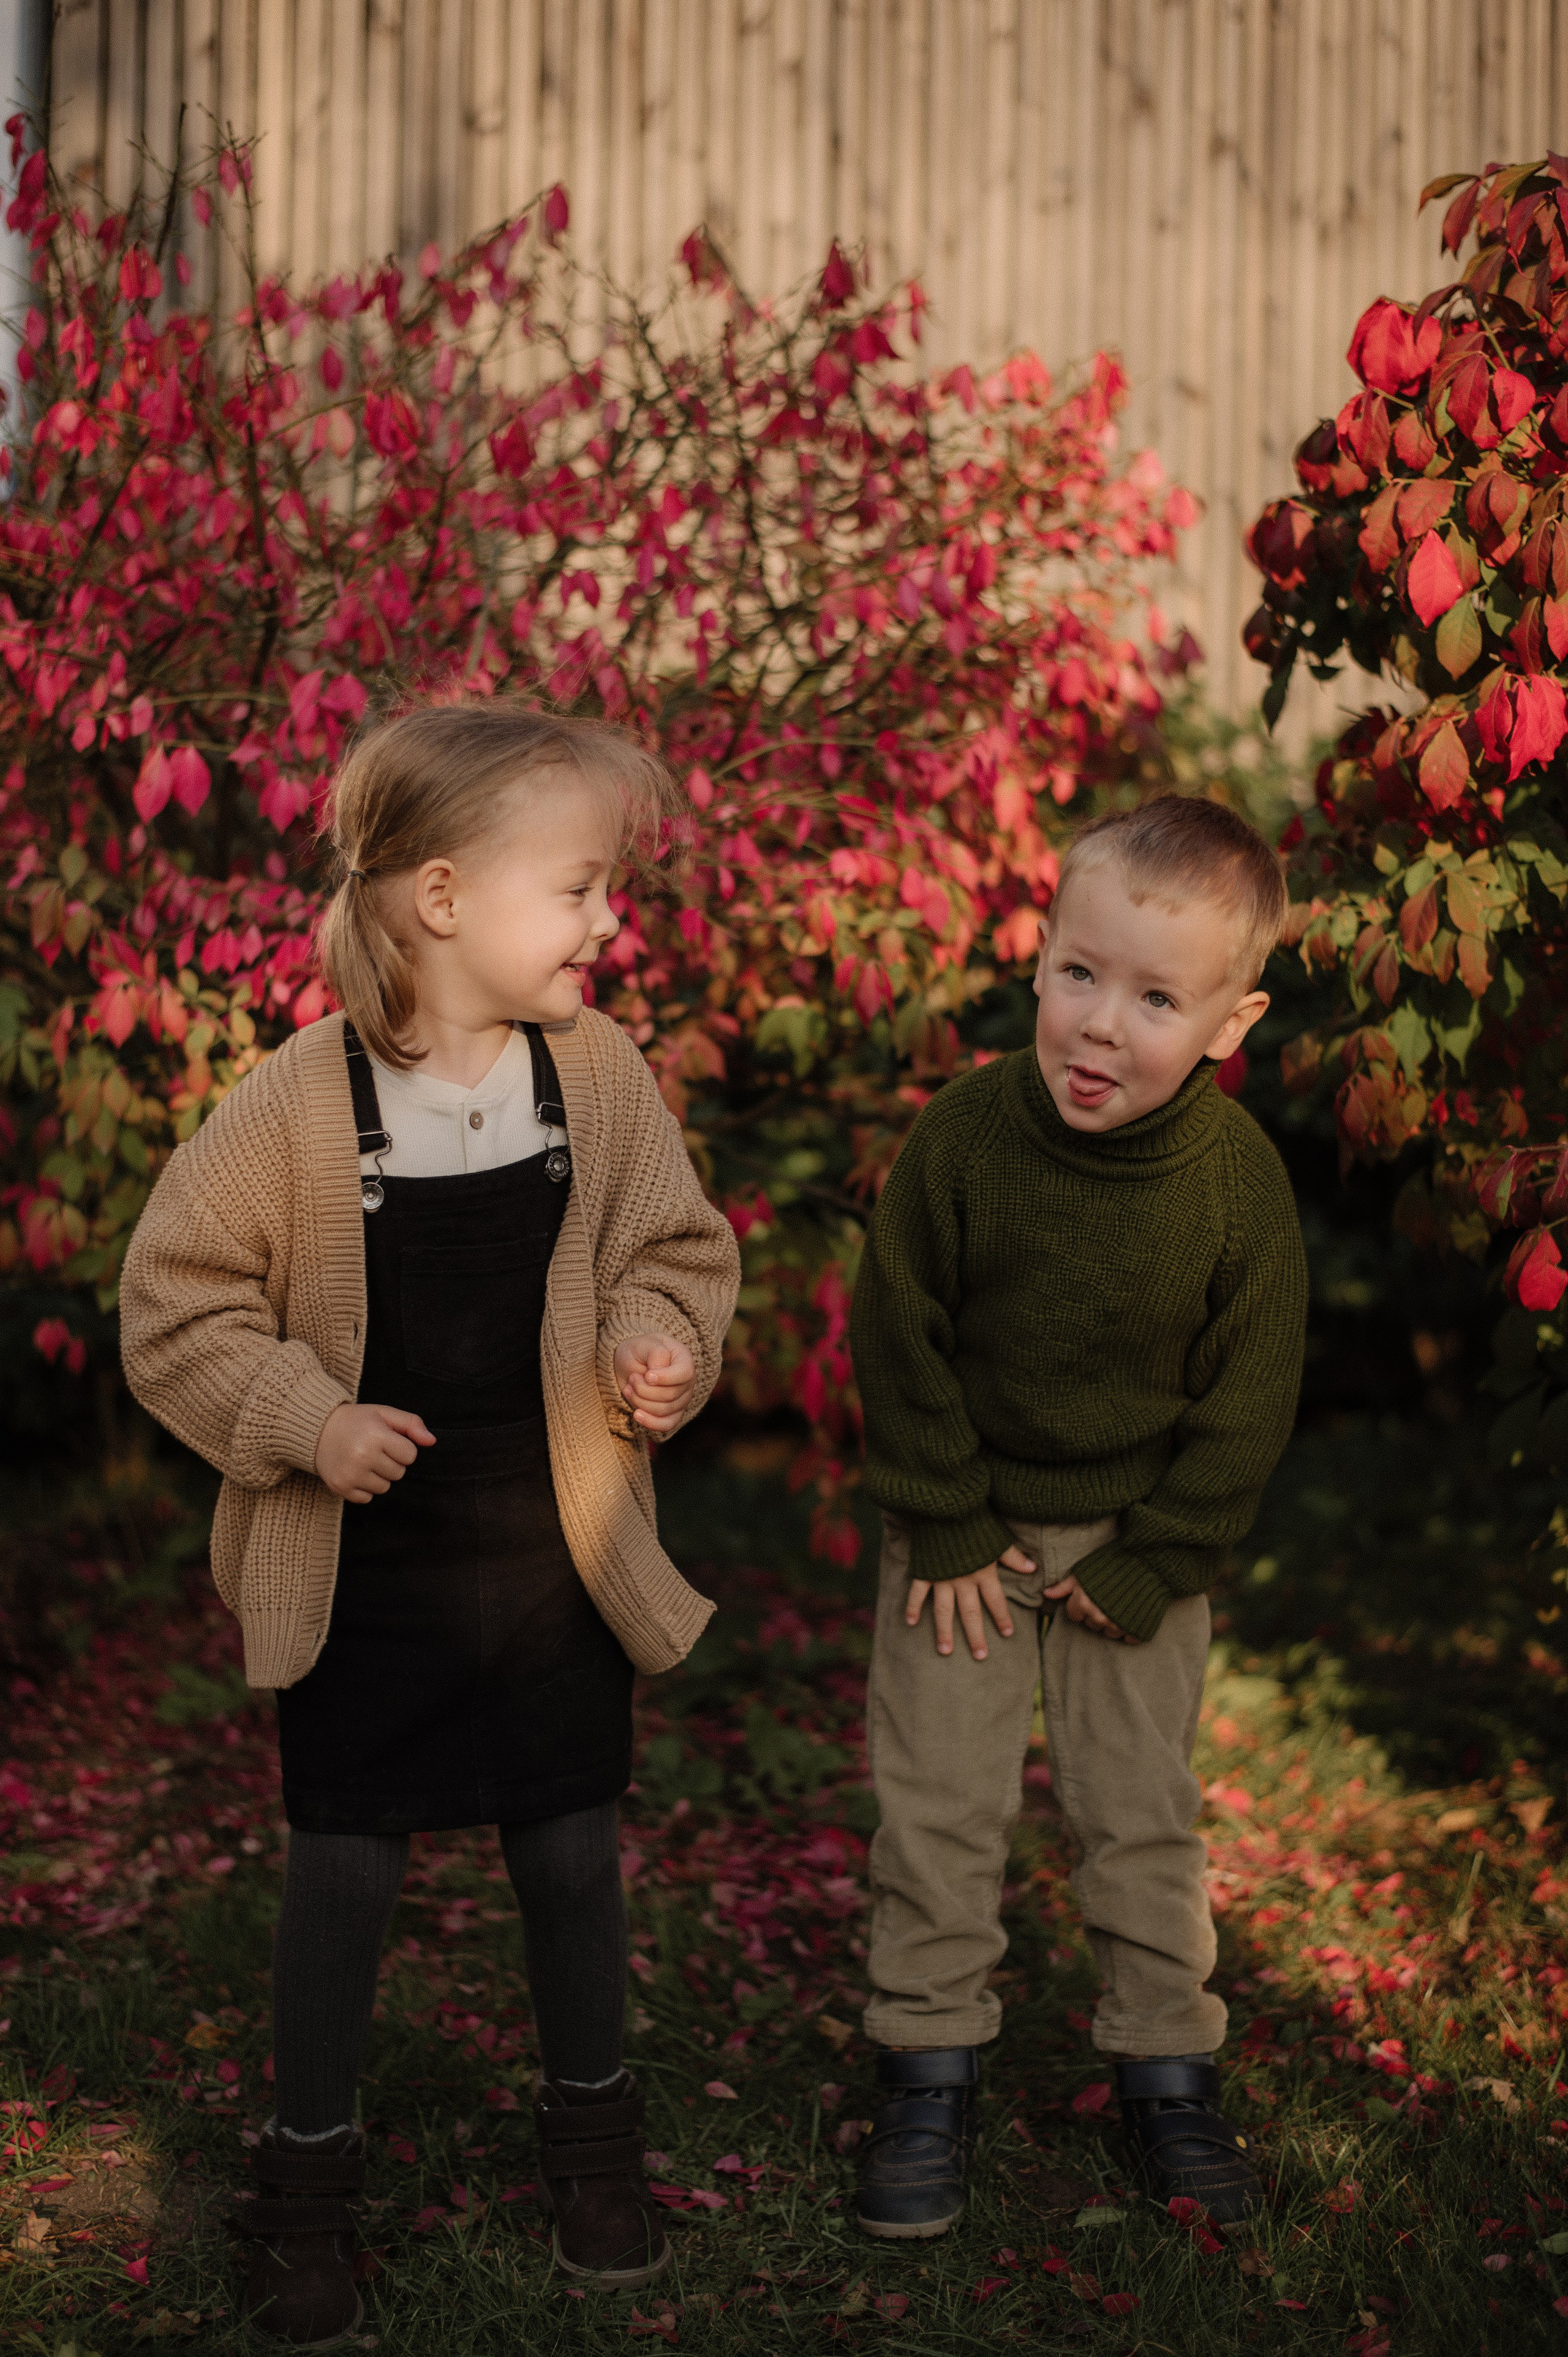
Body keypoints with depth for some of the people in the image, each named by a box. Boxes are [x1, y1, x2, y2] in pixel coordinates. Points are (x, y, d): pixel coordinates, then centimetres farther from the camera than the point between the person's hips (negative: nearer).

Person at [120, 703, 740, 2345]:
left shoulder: (602, 1078, -7)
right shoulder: (294, 1107, -16)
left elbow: (671, 1248, 6)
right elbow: (176, 1304, -8)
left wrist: (654, 1342, -14)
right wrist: (306, 1419, -18)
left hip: (553, 1549, 3)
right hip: (361, 1567, -2)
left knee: (571, 1847, 13)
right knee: (343, 1861, 7)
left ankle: (590, 2128, 37)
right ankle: (307, 2167, 28)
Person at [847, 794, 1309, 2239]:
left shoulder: (1239, 1178, -18)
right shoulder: (963, 1138, -20)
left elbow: (1248, 1398, -8)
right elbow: (900, 1341, -9)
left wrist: (1150, 1565, -9)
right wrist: (947, 1529, -9)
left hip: (1139, 1540, 0)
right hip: (965, 1532, 0)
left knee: (1144, 1809, 8)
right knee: (938, 1802, 4)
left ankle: (1167, 2071, 25)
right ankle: (932, 2069, 20)